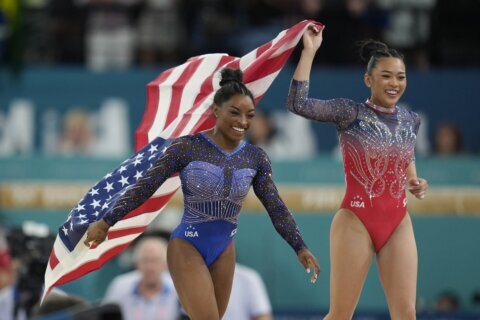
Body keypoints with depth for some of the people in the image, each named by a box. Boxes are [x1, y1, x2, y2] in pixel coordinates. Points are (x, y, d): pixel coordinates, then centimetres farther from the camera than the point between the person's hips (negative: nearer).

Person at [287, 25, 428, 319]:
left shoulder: (411, 120, 8)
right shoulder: (350, 113, -7)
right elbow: (298, 104, -20)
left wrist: (415, 181, 8)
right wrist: (309, 51, -19)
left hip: (399, 225, 4)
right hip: (356, 222, -4)